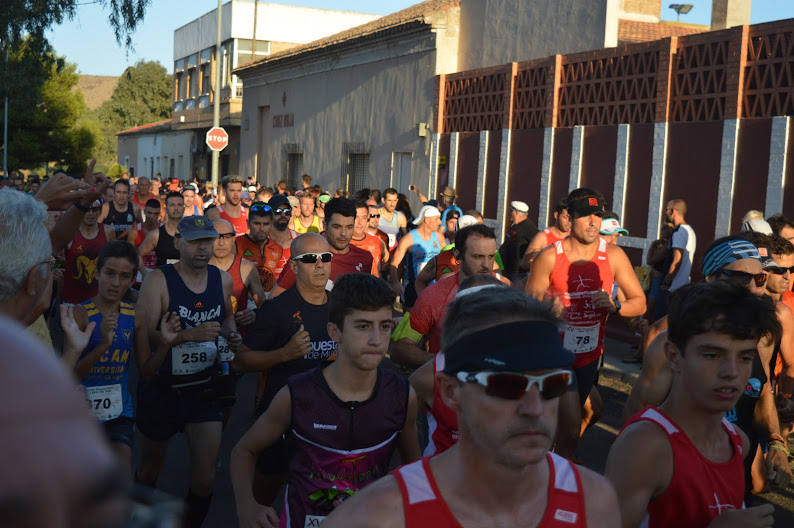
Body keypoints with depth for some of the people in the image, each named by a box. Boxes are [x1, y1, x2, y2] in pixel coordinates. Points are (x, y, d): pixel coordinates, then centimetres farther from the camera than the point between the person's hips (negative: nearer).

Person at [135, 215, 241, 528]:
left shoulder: (223, 280, 0)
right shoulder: (158, 281, -15)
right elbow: (143, 336, -23)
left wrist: (232, 335, 1)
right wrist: (189, 335, -32)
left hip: (204, 388, 3)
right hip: (161, 388, -2)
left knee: (205, 478, -4)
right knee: (149, 469, 18)